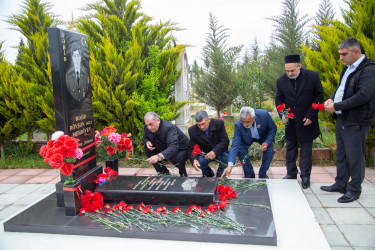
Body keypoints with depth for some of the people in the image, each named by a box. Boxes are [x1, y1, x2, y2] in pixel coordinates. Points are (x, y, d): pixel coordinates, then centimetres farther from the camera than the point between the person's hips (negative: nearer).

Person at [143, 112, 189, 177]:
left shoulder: (169, 128, -34)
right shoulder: (147, 127, -12)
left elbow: (173, 147, -47)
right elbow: (145, 138, 10)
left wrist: (159, 156, -64)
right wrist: (147, 142, -17)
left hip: (180, 149, -7)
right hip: (163, 149, 7)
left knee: (177, 158, -38)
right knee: (147, 150, -10)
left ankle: (183, 173, 1)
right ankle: (163, 172, 7)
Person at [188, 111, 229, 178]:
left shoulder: (219, 123, -17)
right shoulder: (193, 130, -15)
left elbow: (225, 141, -18)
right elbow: (192, 149, -14)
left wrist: (215, 152, -37)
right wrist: (194, 159, -37)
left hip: (219, 152, -1)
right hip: (205, 154, 1)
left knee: (225, 158, -31)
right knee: (200, 161, -29)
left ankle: (219, 176, 3)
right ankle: (209, 175, 7)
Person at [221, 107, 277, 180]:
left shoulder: (264, 114, -35)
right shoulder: (238, 125, -35)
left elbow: (273, 128, -16)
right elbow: (235, 145, -39)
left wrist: (267, 142, -33)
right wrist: (230, 165, -51)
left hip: (263, 137, 0)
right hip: (248, 138, 0)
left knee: (270, 151, -24)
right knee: (240, 150, -24)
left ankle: (262, 174, 2)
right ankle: (249, 174, -1)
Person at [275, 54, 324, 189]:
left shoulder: (313, 76, -10)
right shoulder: (281, 80, -4)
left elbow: (319, 96, -5)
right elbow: (278, 99, 2)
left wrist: (311, 116, -12)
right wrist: (282, 114, -15)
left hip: (307, 122, -2)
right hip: (290, 122, 3)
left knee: (306, 148, 5)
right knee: (291, 148, 12)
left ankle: (305, 176, 16)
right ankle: (291, 174, 25)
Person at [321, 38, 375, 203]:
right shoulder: (347, 68, 14)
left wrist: (336, 106, -20)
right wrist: (332, 98, 2)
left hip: (356, 122, -9)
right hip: (342, 119, 9)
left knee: (355, 156, 1)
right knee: (341, 154, 17)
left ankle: (354, 189, 16)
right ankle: (341, 184, 30)